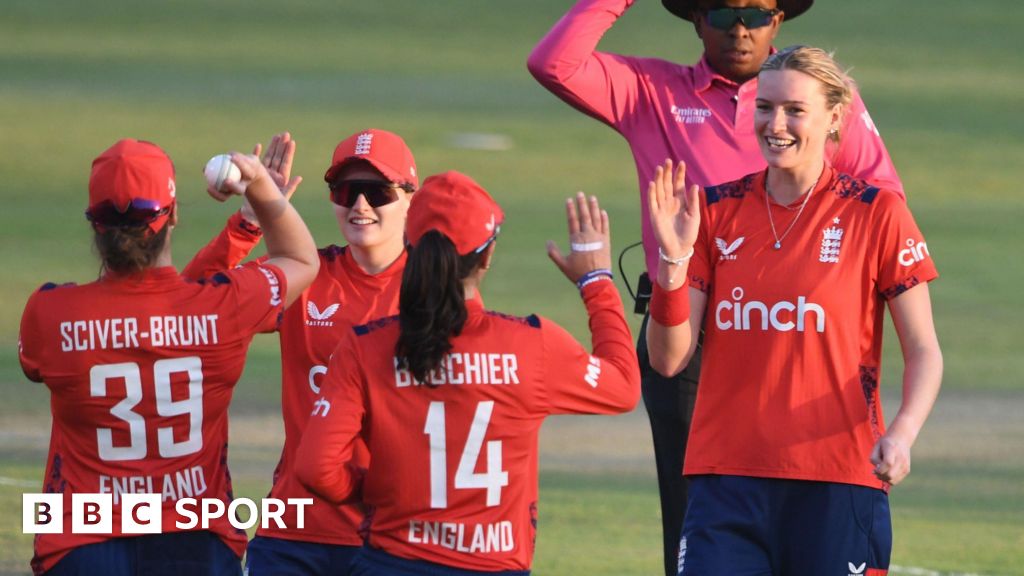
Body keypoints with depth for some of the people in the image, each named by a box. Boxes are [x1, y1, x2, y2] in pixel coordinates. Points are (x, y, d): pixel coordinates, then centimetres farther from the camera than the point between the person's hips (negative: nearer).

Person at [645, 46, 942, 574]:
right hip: (726, 480, 2)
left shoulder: (876, 214, 0)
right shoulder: (716, 210, 8)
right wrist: (674, 258, -11)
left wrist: (902, 434, -19)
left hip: (836, 485, -2)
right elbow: (668, 359, 4)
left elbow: (924, 352, 0)